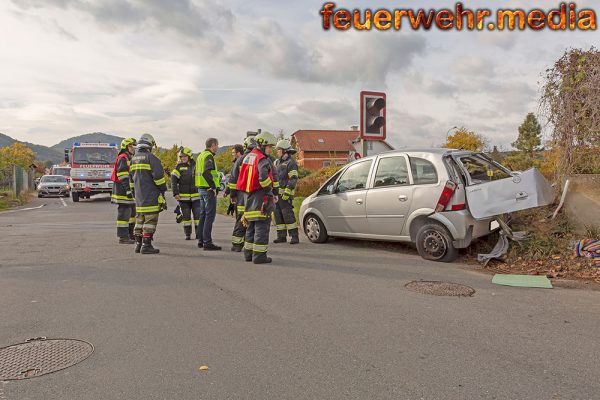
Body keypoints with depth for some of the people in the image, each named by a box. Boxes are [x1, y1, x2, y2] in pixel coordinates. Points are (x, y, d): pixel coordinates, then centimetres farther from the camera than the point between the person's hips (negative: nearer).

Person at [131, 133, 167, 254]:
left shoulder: (133, 159, 14)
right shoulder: (151, 157, -10)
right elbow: (159, 175, -16)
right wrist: (163, 189, -4)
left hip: (138, 195, 8)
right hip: (151, 195, -8)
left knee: (139, 220, 14)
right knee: (150, 220, -5)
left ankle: (138, 243, 19)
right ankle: (146, 245, -6)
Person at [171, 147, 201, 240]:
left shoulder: (196, 166, 5)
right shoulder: (179, 167, 1)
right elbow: (173, 180, -2)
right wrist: (175, 193, -10)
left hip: (196, 196, 1)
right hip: (183, 197, 0)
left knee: (198, 215, -1)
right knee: (186, 216, 6)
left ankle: (198, 233, 7)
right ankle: (187, 234, 14)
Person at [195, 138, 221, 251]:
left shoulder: (201, 155, 18)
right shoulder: (209, 156, -13)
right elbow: (206, 172, -27)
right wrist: (213, 186, -22)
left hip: (201, 189, 10)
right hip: (209, 190, -10)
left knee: (203, 215, 14)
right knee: (210, 215, -7)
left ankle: (201, 241, 20)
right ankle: (207, 242, -7)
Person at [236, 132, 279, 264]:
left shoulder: (248, 157, 15)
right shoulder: (263, 160, -14)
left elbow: (243, 175, 19)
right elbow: (264, 178, -28)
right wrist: (272, 192, -14)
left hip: (249, 196, 9)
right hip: (261, 196, -9)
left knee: (251, 226, 16)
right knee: (262, 226, -4)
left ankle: (248, 253, 22)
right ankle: (259, 255, -3)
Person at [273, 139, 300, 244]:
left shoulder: (291, 162, -9)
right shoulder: (278, 162, 19)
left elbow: (293, 179, -16)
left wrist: (287, 192, -21)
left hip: (285, 193, -9)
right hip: (277, 193, 9)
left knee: (288, 214, -11)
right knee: (278, 215, 9)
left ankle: (294, 237, -6)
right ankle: (281, 236, 15)